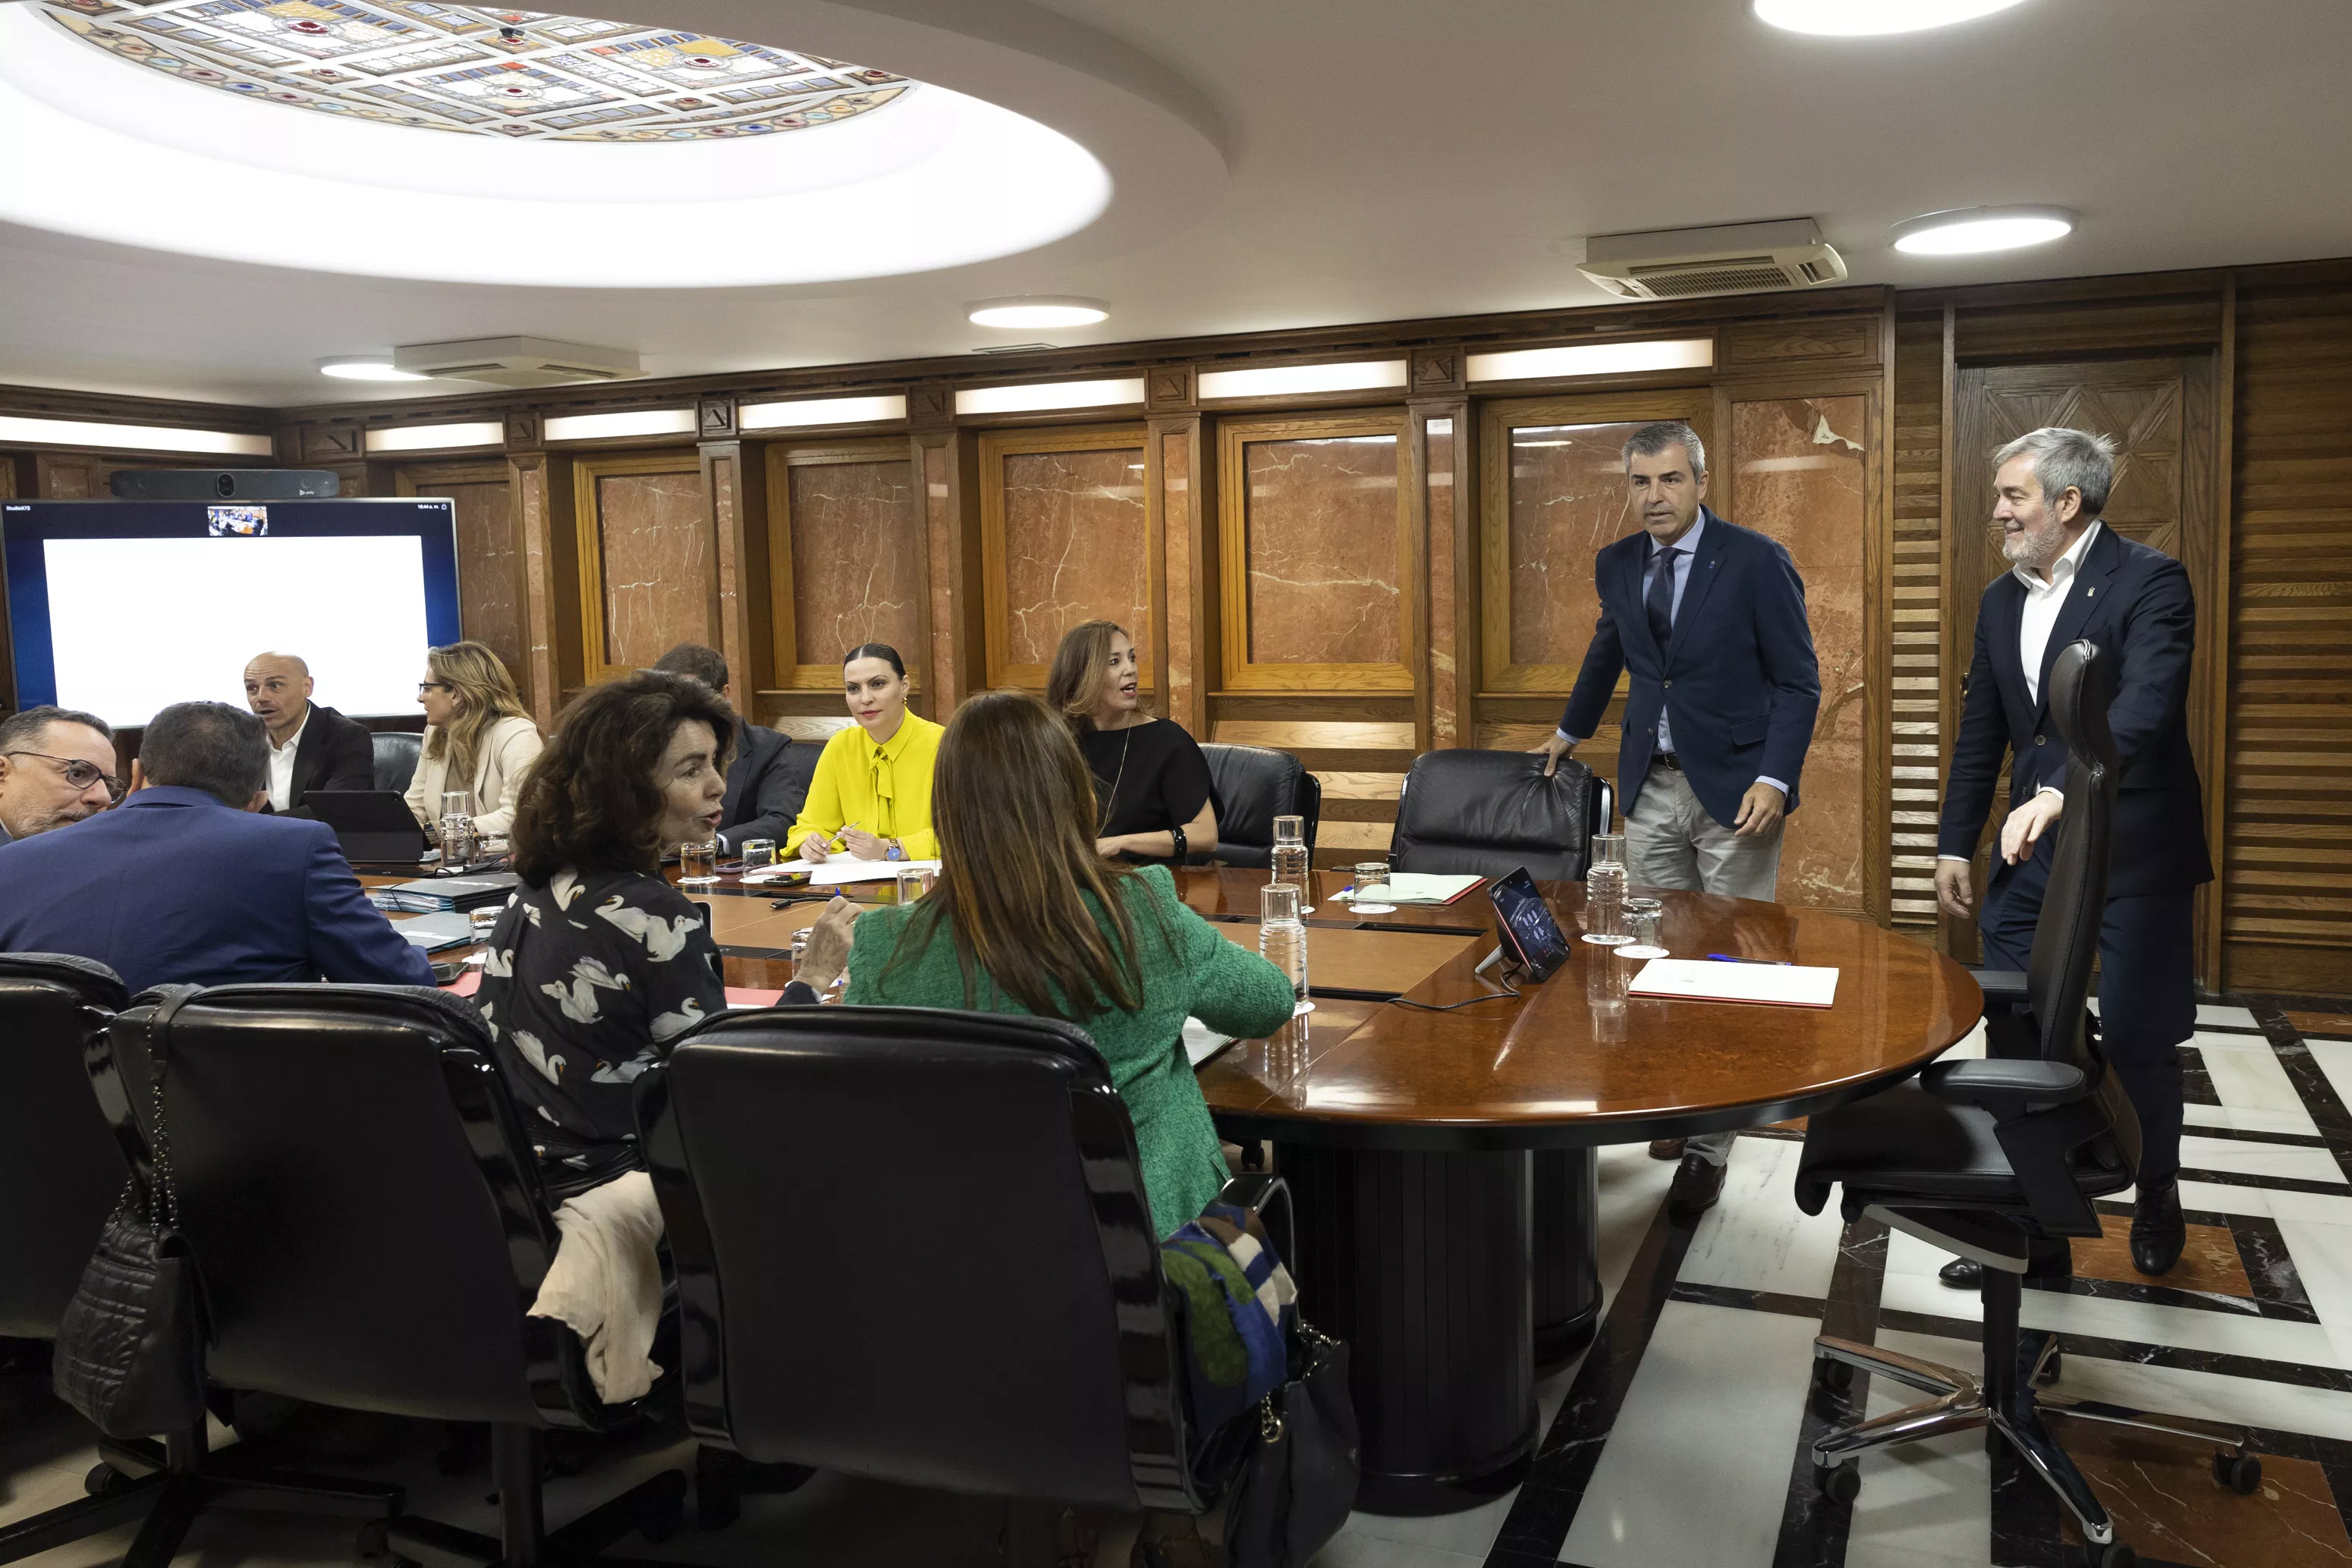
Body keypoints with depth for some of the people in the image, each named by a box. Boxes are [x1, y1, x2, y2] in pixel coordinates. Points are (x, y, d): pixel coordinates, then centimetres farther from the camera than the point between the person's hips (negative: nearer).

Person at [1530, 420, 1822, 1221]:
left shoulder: (1756, 560, -8)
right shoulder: (1617, 564, 7)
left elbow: (1798, 682, -6)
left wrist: (1774, 780, -18)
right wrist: (1569, 733, 37)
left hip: (1734, 791, -5)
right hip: (1652, 788, 5)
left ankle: (1709, 1144, 4)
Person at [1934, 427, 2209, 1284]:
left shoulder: (2150, 581, -10)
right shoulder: (2002, 601, 10)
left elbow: (2145, 705, -27)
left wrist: (2059, 791, -40)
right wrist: (1954, 845, 13)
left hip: (2133, 854, -6)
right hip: (2033, 856, 6)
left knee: (2136, 1039, 5)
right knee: (2014, 1044, 5)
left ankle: (2157, 1193, 35)